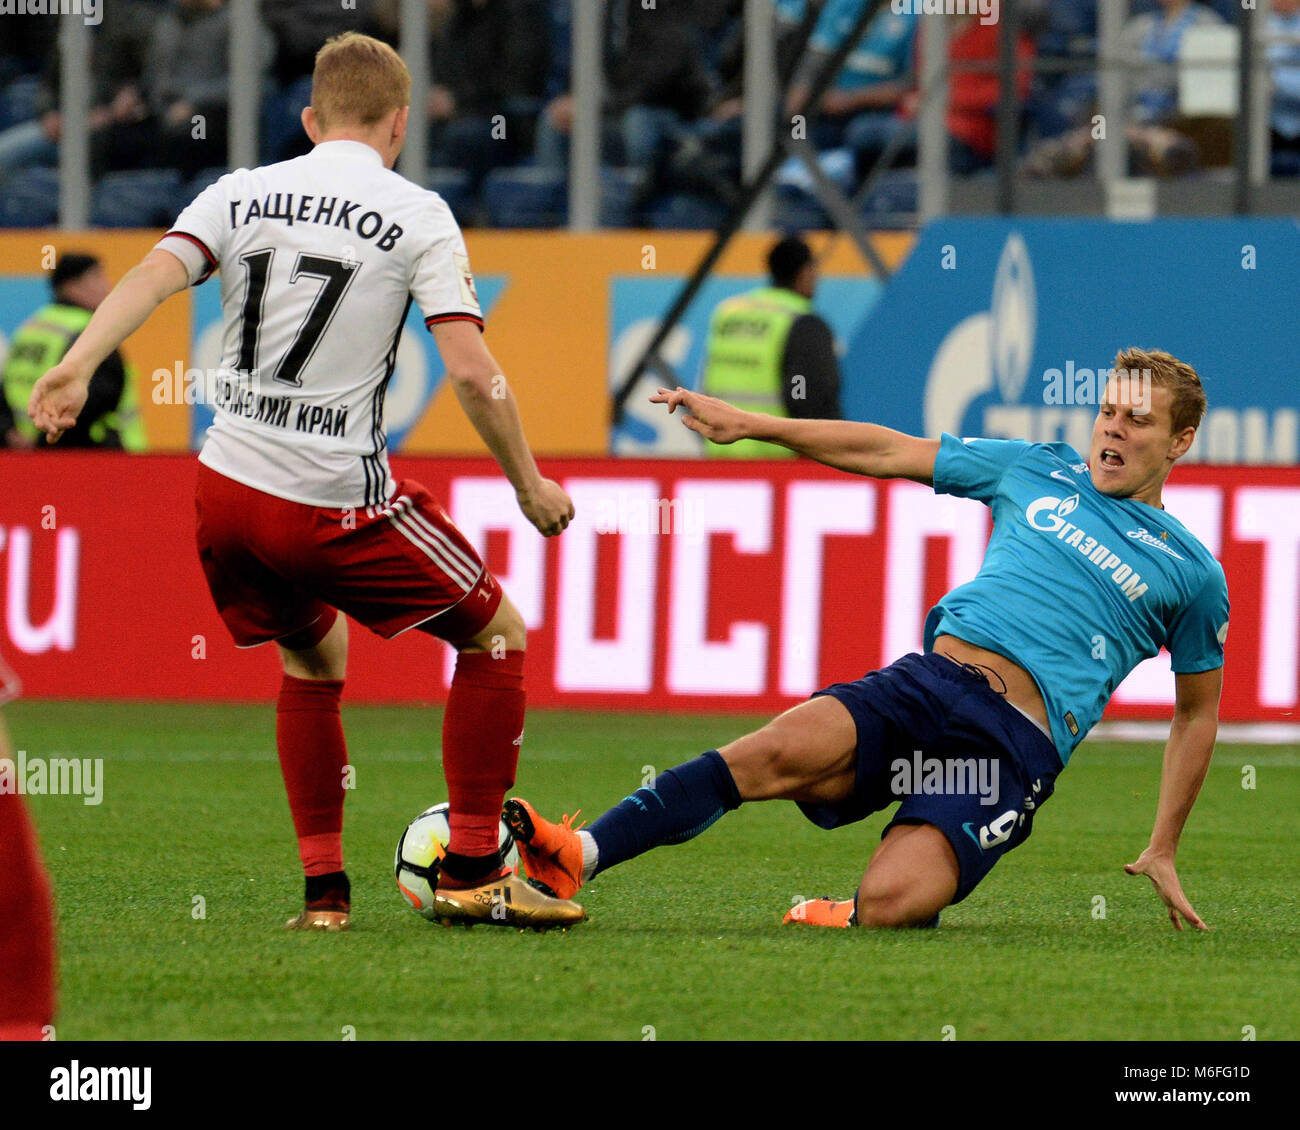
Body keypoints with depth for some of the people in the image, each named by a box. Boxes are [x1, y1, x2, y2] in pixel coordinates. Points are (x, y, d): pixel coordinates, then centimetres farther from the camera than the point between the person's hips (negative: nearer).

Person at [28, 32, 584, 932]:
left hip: (225, 487, 5)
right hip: (335, 504, -5)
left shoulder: (242, 194, 8)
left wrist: (76, 367, -18)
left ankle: (325, 890, 22)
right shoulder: (418, 216, -3)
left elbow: (154, 275, -10)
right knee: (496, 635, 13)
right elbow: (472, 371, -11)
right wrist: (530, 485, 0)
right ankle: (474, 873, 9)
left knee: (314, 658, 28)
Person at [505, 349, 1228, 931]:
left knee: (887, 903, -29)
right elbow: (888, 452, 20)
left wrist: (1164, 852, 19)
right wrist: (748, 425, 14)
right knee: (781, 751, -29)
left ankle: (842, 920, 6)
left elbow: (1198, 711, 21)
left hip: (1018, 741, -3)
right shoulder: (1039, 470, 19)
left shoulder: (1192, 573, 12)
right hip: (929, 679, 3)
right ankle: (578, 858, -34)